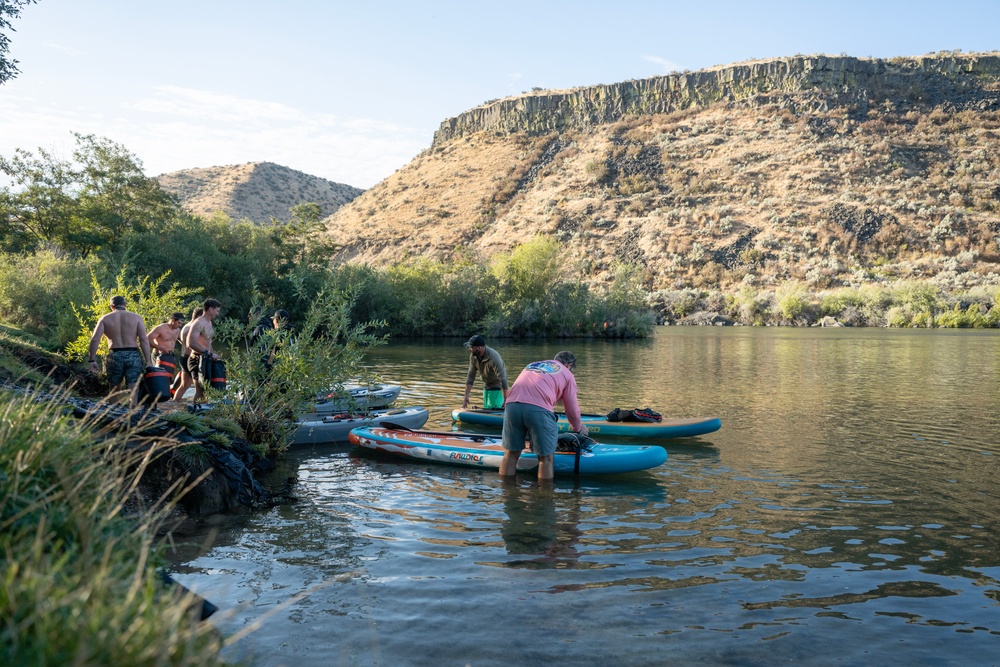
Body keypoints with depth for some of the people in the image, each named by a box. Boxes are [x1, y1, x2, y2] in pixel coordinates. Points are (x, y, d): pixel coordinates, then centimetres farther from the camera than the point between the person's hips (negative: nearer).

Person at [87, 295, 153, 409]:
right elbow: (144, 340, -4)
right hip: (133, 356, -1)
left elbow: (94, 339, -3)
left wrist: (92, 360, -2)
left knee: (114, 389, 18)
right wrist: (148, 361, -5)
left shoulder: (105, 318, 8)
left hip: (114, 356, 1)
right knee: (133, 390, -2)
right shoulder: (136, 317, 6)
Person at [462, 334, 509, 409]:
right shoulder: (473, 356, -12)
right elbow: (470, 377, -7)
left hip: (497, 387, -7)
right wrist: (466, 396, -10)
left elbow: (502, 379, -32)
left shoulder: (493, 357, -32)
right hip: (486, 386, 7)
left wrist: (505, 400, -34)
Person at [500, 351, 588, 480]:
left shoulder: (532, 364, 35)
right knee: (546, 457, 9)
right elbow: (572, 409, 20)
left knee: (511, 454, 15)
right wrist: (578, 428, 39)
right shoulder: (567, 374, 21)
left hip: (512, 405, 4)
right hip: (539, 409, -4)